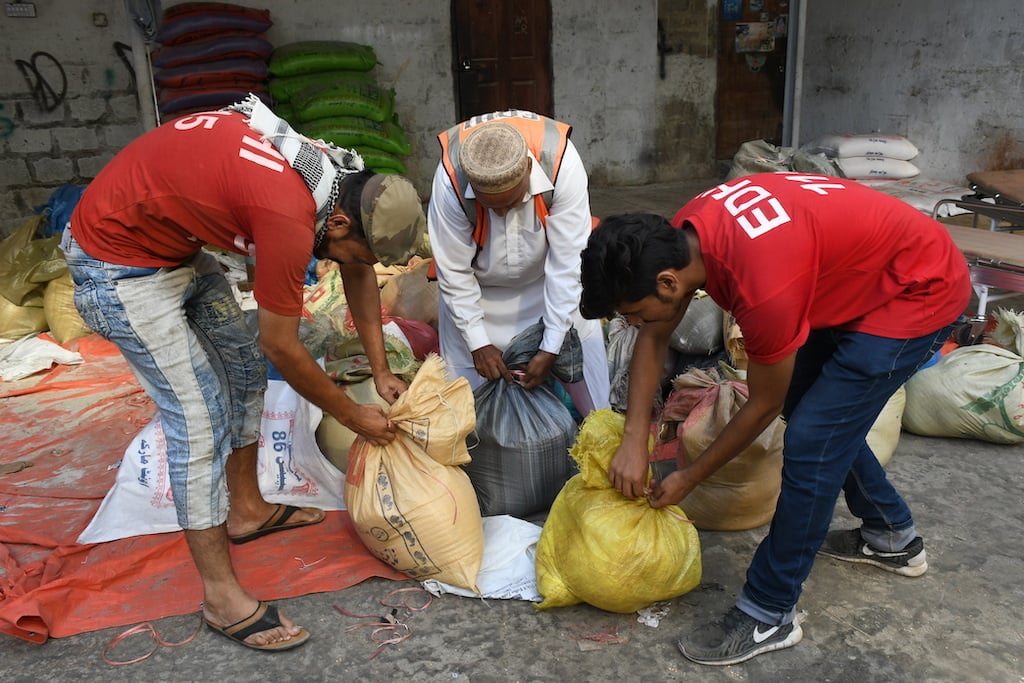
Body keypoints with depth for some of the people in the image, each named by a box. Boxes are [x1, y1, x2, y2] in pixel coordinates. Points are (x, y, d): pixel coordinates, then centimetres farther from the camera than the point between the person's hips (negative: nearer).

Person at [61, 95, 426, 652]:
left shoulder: (341, 178, -6)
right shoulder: (291, 218, -33)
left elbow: (358, 275, 9)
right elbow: (283, 347, -21)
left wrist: (380, 371, 8)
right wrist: (353, 417, -8)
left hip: (176, 246, 10)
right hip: (117, 261, -10)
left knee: (244, 364, 15)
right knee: (199, 418, -10)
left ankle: (247, 510, 32)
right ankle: (221, 595, 3)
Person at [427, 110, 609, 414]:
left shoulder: (562, 163, -35)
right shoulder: (450, 178, -34)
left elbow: (567, 264, -30)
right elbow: (453, 270, -22)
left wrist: (551, 348, -27)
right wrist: (478, 343, -18)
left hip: (547, 280, 1)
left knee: (582, 351, 7)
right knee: (467, 369, 2)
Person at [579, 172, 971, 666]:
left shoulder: (764, 288, -38)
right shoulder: (679, 237, -15)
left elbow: (764, 405, -21)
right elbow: (653, 340, -2)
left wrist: (688, 480, -9)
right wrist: (634, 439, -10)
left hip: (919, 291, -9)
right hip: (862, 273, 9)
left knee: (811, 440, -11)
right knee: (820, 413, 18)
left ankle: (768, 616, 4)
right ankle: (891, 537, 39)